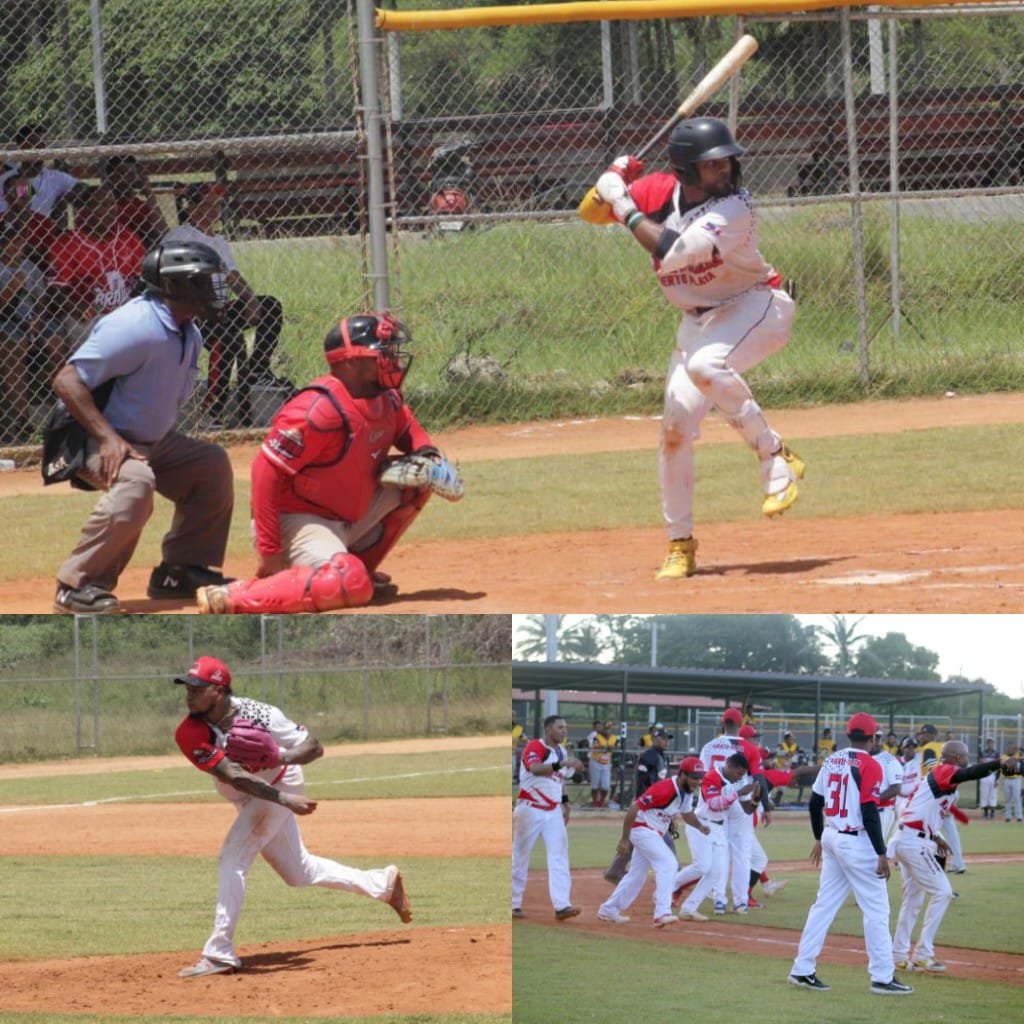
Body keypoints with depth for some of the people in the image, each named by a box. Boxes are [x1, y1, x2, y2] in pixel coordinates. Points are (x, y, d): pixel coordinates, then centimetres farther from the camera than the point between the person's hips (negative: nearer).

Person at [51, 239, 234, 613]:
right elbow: (67, 381, -28)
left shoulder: (189, 336, 5)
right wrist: (108, 438, -33)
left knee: (212, 464, 9)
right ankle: (77, 584, -27)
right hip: (93, 440, -10)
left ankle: (182, 571, 17)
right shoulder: (136, 326, -25)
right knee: (134, 481, -36)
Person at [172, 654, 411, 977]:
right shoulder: (190, 733, -23)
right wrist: (285, 800, -41)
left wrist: (280, 758, -41)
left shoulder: (257, 714, -28)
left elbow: (314, 747, -20)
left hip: (279, 787, -5)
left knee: (233, 857, -21)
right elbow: (233, 777, -31)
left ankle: (219, 954, -20)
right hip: (248, 801, 5)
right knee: (300, 871, 18)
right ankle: (383, 884, 35)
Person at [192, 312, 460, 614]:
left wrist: (427, 452, 0)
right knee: (350, 585, -34)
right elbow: (267, 470, -26)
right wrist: (269, 549, -27)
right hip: (298, 519, -9)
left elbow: (406, 427, 26)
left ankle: (359, 564, 12)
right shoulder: (320, 410, -25)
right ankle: (231, 597, -28)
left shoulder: (386, 398, 2)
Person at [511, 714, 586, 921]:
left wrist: (564, 803, 15)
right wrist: (561, 764, -46)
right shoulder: (534, 747, -13)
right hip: (530, 809, -6)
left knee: (559, 856, -7)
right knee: (520, 856, 3)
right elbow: (535, 769, -33)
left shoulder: (562, 752, 10)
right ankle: (512, 904, 13)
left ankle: (562, 905, -14)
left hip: (553, 811, 6)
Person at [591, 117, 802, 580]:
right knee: (676, 426, -2)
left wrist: (626, 209, -25)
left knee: (705, 365, -36)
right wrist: (612, 183, -14)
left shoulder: (733, 210, -25)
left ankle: (776, 457, -23)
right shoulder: (659, 192, -8)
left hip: (757, 307, -6)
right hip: (699, 319, 6)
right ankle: (680, 543, 10)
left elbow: (671, 254, -34)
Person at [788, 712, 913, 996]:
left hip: (831, 838, 7)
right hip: (857, 842, -7)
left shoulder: (831, 761, 8)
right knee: (876, 909, -1)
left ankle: (803, 970, 12)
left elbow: (815, 802, 13)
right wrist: (881, 854, -17)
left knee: (825, 905, 12)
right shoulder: (869, 765, -14)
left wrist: (819, 839, 25)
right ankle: (882, 977, 0)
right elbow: (869, 813, -19)